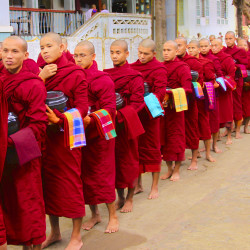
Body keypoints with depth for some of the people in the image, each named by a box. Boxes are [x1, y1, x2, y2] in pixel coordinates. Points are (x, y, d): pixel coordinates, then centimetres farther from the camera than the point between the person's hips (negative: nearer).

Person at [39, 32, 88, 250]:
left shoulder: (75, 73, -7)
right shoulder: (41, 72, 8)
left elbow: (82, 108, -13)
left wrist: (60, 118, -27)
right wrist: (40, 78, -13)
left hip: (66, 135, -5)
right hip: (44, 135, 5)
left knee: (71, 182, 1)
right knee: (48, 181, 13)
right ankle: (54, 232, 31)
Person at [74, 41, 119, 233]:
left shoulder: (102, 80, -11)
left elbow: (109, 109, -17)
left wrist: (90, 120, -29)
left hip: (99, 134, -5)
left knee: (103, 174, 3)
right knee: (86, 175, 12)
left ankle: (113, 216, 19)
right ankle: (94, 214, 29)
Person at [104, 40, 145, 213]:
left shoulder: (134, 77, -6)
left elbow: (137, 102, -12)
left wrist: (121, 115, -23)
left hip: (126, 124, -4)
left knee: (128, 160, 6)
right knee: (114, 160, 9)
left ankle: (129, 198, 20)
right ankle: (120, 197, 23)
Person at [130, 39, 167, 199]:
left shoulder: (159, 69, -6)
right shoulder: (133, 67, 11)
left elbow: (160, 92, -16)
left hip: (150, 114, -5)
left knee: (152, 149, 3)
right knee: (136, 148, 10)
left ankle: (155, 187, 15)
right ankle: (138, 185, 22)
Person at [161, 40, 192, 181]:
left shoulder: (182, 67, -5)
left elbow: (187, 88, -14)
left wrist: (171, 95, -25)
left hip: (175, 107, -4)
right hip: (161, 106, 5)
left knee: (176, 136, 3)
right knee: (164, 136, 8)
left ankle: (177, 170, 16)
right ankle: (169, 168, 23)